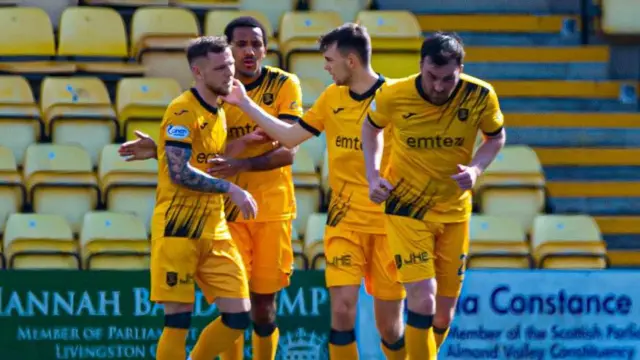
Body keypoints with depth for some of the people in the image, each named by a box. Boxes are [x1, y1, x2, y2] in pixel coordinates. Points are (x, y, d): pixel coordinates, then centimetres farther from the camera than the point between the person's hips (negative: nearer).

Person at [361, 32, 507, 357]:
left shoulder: (481, 97, -16)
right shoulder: (393, 96, -18)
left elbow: (496, 137, 3)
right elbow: (371, 127, 5)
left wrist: (476, 169, -15)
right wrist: (373, 175, -6)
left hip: (454, 211, 3)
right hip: (407, 206, -3)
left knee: (444, 312, 9)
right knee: (423, 298, -18)